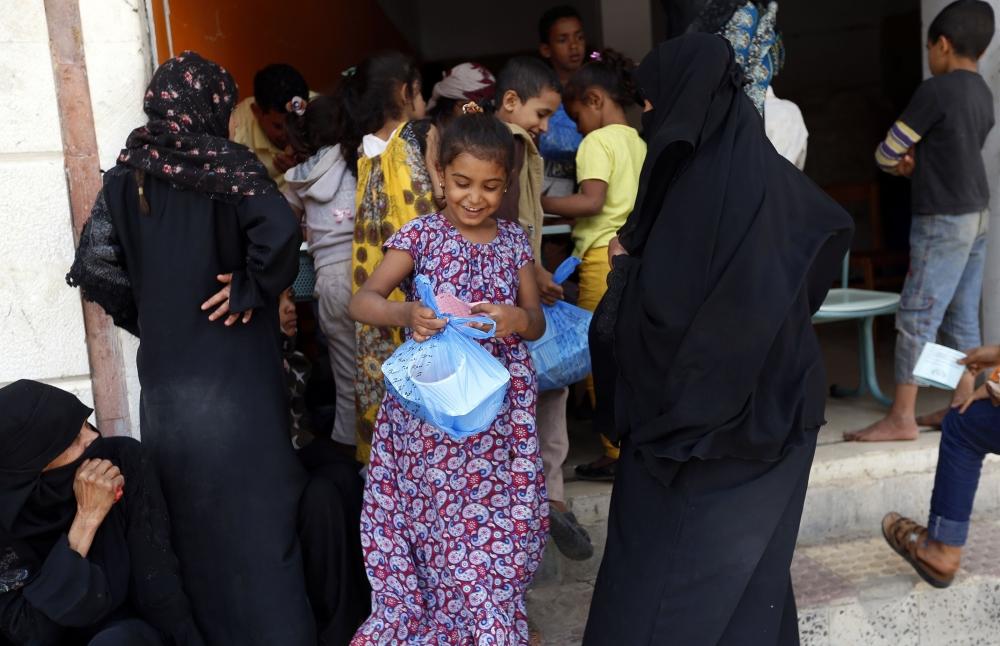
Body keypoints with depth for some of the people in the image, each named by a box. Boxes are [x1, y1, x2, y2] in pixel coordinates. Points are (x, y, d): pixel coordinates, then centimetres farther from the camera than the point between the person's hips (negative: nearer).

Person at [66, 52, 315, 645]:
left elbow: (94, 265, 2)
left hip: (164, 367, 4)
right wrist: (252, 291, -13)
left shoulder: (126, 175, 4)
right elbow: (281, 231, -26)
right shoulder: (230, 164, -9)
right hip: (234, 364, -4)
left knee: (187, 505, 16)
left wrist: (145, 317, 12)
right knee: (251, 504, 4)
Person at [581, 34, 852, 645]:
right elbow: (834, 224, 21)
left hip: (704, 415, -9)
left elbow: (663, 310, -27)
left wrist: (626, 263, -4)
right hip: (769, 402, 9)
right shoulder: (763, 170, 3)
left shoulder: (700, 188, -23)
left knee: (665, 577, 4)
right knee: (746, 558, 21)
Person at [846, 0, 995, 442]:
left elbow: (886, 153, -8)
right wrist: (915, 163, 3)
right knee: (961, 318, 11)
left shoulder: (936, 90, -13)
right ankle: (963, 407, 16)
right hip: (976, 217, 9)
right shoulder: (983, 95, 12)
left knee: (916, 317, -7)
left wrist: (899, 162, 13)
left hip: (943, 221, -9)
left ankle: (901, 418, -6)